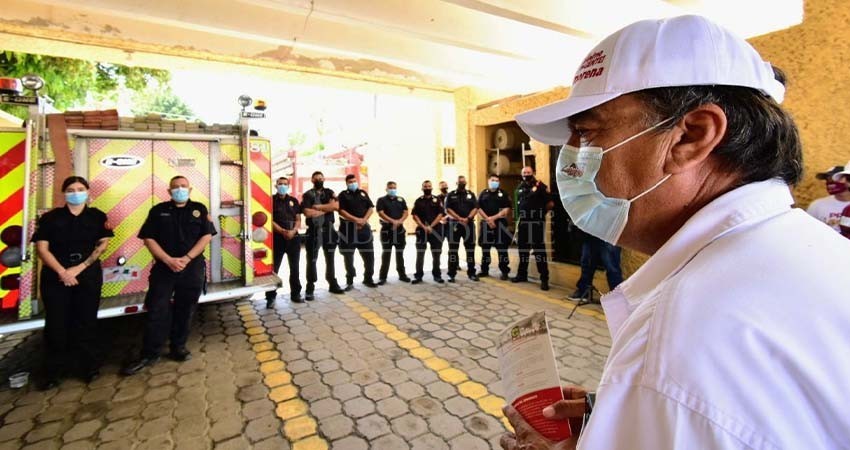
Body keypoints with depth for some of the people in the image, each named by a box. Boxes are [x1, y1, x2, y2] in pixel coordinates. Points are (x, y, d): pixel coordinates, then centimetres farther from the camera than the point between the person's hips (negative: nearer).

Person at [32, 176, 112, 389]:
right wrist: (62, 272, -15)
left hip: (89, 275, 0)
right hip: (55, 277, 0)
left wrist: (79, 268, -11)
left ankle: (89, 367, 16)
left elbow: (103, 245, -3)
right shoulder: (50, 218, 3)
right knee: (56, 324, 4)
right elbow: (42, 248, -3)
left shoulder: (97, 216, 4)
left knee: (86, 322, 5)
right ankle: (52, 371, 19)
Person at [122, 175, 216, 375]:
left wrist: (186, 258, -12)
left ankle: (178, 347, 22)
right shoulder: (158, 210, 6)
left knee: (185, 310, 8)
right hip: (164, 267, 0)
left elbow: (207, 236, -3)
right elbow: (148, 238, 0)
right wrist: (168, 260, -13)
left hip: (193, 268, 0)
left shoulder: (199, 209, 5)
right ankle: (149, 354, 10)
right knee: (157, 310, 0)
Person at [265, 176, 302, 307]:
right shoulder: (271, 200, 2)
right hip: (277, 238, -3)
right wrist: (283, 231, -18)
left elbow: (298, 219, 7)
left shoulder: (294, 201, 12)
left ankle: (295, 294, 20)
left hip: (294, 238, 3)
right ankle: (270, 297, 7)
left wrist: (293, 231, -11)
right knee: (274, 268, -1)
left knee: (294, 268, 9)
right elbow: (270, 220, -6)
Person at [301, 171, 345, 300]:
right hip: (314, 230, -3)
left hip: (328, 230, 3)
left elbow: (336, 206, -9)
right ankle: (310, 289, 7)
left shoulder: (329, 192, 10)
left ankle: (333, 284, 24)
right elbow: (307, 212, -15)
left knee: (330, 259, 13)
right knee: (312, 260, 1)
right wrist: (326, 209, -7)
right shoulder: (307, 195, 0)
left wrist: (318, 207, -10)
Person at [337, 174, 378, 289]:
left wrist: (364, 220, -9)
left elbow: (371, 208, 7)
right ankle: (349, 281, 13)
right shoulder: (343, 195, 2)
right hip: (348, 228, -3)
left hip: (364, 227, 3)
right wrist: (356, 220, -18)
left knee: (369, 256, 5)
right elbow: (341, 211, -10)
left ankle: (368, 279, 18)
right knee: (348, 257, 3)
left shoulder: (363, 193, 14)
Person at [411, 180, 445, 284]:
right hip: (421, 230, 0)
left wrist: (431, 226, -12)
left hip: (435, 230, 0)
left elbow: (440, 215, -1)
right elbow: (415, 216, 1)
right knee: (420, 254, 1)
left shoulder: (437, 200, 6)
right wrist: (424, 227, -12)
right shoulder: (418, 201, 7)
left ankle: (437, 275, 15)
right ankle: (418, 276, 8)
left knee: (436, 254, 5)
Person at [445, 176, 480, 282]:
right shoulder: (451, 195, 5)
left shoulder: (471, 194, 10)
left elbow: (475, 208, 2)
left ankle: (471, 273, 15)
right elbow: (448, 209, -5)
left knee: (470, 249, 5)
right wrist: (459, 218, -16)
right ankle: (451, 274, 6)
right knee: (453, 250, 0)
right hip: (454, 224, -1)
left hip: (469, 224, 2)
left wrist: (468, 218, -15)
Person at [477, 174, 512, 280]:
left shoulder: (503, 193, 5)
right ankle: (484, 270, 19)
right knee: (485, 248, 8)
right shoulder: (483, 194, 10)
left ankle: (504, 271, 5)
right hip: (486, 224, 2)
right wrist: (488, 219, -10)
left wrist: (494, 217, -12)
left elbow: (507, 209, -3)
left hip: (500, 224, -2)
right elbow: (479, 208, 2)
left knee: (502, 248, -2)